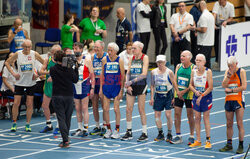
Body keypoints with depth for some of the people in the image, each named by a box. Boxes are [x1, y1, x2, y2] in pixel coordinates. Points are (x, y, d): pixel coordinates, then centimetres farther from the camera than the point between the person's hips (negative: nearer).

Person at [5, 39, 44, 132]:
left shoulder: (34, 54, -5)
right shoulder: (18, 54, -6)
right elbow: (7, 63, 5)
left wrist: (37, 74, -2)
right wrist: (13, 73, -5)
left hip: (31, 82, 0)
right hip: (19, 82, 0)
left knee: (29, 104, 1)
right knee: (16, 103, -3)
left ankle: (27, 124, 11)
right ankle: (14, 124, 10)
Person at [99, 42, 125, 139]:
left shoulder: (119, 60, -4)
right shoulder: (105, 60, 4)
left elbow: (123, 76, -3)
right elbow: (102, 74, 10)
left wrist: (121, 90, -8)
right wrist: (101, 88, 6)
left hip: (116, 86, -3)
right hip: (106, 86, 3)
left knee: (116, 109, -5)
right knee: (105, 109, 1)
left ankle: (117, 130, 4)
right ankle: (108, 129, 13)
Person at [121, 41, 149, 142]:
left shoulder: (145, 58, -4)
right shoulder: (132, 58, 12)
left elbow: (144, 74, -12)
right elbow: (128, 73, 11)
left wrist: (131, 82, -16)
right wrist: (127, 85, -5)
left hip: (141, 85, -5)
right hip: (131, 87, 5)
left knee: (141, 110, -3)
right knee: (128, 109, 3)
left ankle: (144, 134, 3)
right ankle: (129, 132, 12)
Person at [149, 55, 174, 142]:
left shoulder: (169, 72, -8)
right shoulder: (153, 72, 4)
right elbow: (152, 85, 11)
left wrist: (174, 98, -9)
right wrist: (152, 97, 6)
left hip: (168, 95, -4)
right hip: (158, 95, 4)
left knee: (168, 114, -9)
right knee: (157, 115, 2)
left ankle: (169, 134, 4)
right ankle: (160, 134, 16)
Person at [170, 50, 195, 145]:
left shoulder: (193, 68, -9)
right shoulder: (178, 66, 7)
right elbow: (175, 80, 6)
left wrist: (183, 92, -16)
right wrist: (178, 92, -8)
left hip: (188, 95, -5)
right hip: (178, 94, 5)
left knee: (190, 115, 1)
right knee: (177, 114, 3)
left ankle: (191, 136, 11)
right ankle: (178, 136, 11)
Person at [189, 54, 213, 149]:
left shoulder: (208, 72, -10)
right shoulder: (193, 71, 5)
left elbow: (210, 87, -13)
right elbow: (191, 85, 9)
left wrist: (201, 96, -17)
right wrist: (195, 91, -11)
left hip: (206, 97, -4)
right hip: (196, 96, 5)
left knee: (206, 118, -2)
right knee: (197, 118, 4)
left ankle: (208, 141, 5)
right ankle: (198, 141, 10)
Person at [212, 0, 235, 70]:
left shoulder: (230, 6, -11)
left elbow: (231, 18, -5)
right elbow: (214, 14, -27)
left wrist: (226, 21, -25)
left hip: (225, 26, 0)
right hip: (217, 27, 0)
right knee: (216, 44, 0)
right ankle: (217, 61, 11)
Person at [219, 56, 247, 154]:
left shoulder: (241, 72, -5)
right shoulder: (227, 71, 10)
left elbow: (244, 87, -13)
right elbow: (224, 85, -1)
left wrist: (230, 90, -10)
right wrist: (229, 75, -13)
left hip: (238, 100, -5)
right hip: (228, 100, 5)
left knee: (239, 124, -5)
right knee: (229, 124, 8)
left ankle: (241, 146, -2)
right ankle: (229, 145, 15)